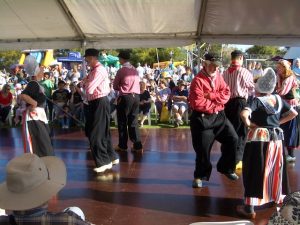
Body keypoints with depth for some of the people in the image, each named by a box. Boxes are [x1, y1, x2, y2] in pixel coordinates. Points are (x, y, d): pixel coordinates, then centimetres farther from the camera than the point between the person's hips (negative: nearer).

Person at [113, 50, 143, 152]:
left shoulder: (121, 70, -9)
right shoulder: (135, 70, 9)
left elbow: (115, 86, -2)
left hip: (125, 97, -6)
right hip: (136, 97, 6)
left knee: (122, 122, 7)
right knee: (133, 122, 10)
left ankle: (122, 145, 15)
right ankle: (137, 146, 8)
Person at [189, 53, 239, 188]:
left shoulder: (218, 76, 7)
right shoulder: (198, 80, -15)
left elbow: (226, 94, -2)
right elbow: (197, 103, -23)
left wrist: (211, 96, -17)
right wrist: (216, 103, -10)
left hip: (219, 116, 6)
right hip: (202, 118, -6)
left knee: (232, 139, 3)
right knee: (203, 148, 0)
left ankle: (225, 168, 23)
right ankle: (200, 176, 20)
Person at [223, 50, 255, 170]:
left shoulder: (225, 73, 3)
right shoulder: (245, 72, -9)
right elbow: (251, 88, 0)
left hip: (227, 102, 5)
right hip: (240, 102, -5)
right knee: (240, 132, 3)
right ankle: (236, 160, 3)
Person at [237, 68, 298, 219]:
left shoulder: (257, 100, -12)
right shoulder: (278, 99, 5)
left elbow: (244, 114, -29)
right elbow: (294, 113, 12)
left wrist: (248, 123, -12)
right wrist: (278, 121, 11)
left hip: (259, 137, -6)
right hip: (277, 137, 6)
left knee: (255, 171, -1)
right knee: (276, 169, 20)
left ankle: (249, 208, 2)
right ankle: (278, 199, 37)